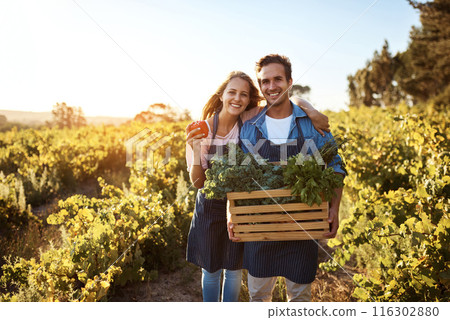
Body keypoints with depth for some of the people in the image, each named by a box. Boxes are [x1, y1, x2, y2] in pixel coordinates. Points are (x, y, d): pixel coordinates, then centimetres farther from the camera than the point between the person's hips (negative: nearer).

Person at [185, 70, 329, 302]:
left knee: (233, 270, 15)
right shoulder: (201, 130, -12)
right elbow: (197, 182, -12)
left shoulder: (249, 121, -12)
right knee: (210, 270, 15)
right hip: (210, 207, 0)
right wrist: (196, 150, -29)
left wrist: (311, 110, -24)